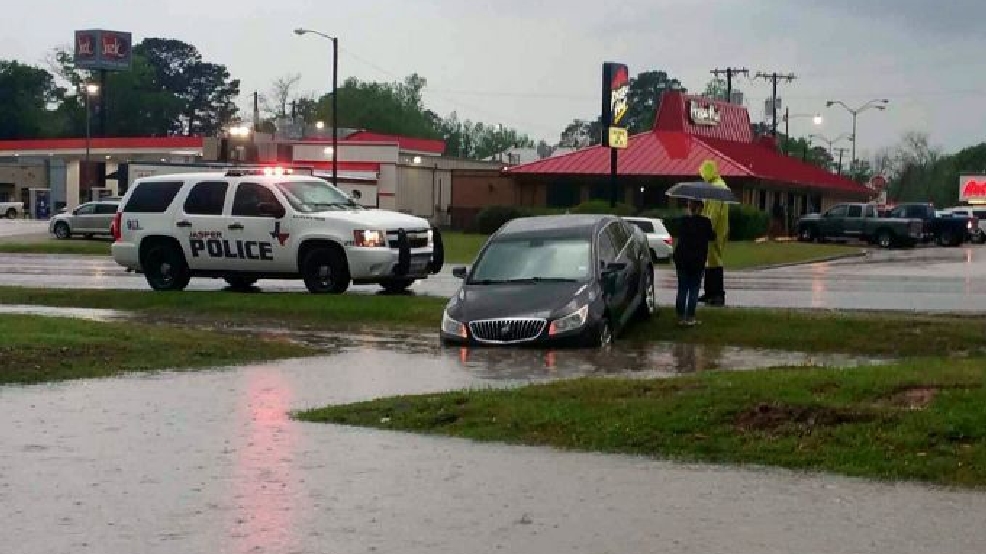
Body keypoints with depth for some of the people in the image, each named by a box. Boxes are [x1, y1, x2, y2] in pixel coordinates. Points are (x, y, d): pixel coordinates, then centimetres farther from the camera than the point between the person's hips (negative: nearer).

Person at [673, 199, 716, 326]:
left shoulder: (682, 221, 1)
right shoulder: (705, 222, -6)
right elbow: (711, 237, 7)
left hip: (682, 259, 3)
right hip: (697, 260, -3)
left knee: (682, 289, 10)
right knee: (694, 289, 3)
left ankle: (681, 317, 10)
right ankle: (690, 318, 0)